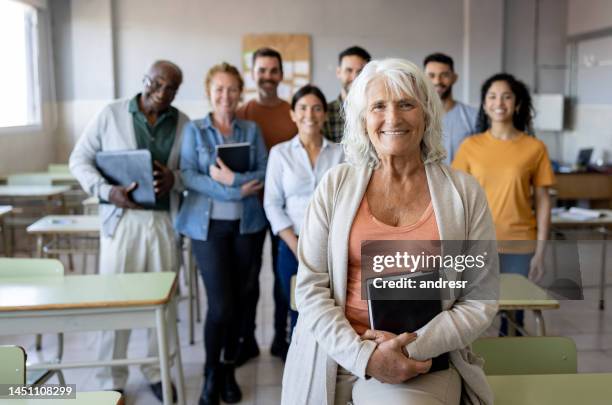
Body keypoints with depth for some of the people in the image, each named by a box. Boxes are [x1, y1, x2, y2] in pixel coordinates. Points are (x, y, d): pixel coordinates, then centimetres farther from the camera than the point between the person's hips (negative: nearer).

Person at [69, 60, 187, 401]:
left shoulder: (184, 124, 5)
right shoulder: (111, 114, -1)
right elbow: (80, 159, 1)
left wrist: (175, 178, -15)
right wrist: (107, 191, -15)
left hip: (165, 220, 2)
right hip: (122, 218, -2)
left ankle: (158, 372, 27)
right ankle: (113, 380, 19)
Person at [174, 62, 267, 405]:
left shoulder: (252, 129, 8)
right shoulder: (194, 129, 2)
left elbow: (264, 174, 0)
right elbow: (188, 176, -9)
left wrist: (233, 178, -18)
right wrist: (235, 191, -18)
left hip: (245, 223, 3)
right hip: (208, 224, -2)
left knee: (238, 300, 8)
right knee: (220, 303, -7)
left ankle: (229, 370, 25)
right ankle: (211, 373, 16)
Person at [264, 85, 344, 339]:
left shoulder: (340, 153, 4)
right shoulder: (280, 153, 2)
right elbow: (272, 205, -1)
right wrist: (297, 247, -8)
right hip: (294, 247, 0)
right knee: (300, 314, 7)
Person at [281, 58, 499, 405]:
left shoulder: (464, 192, 1)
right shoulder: (337, 184, 2)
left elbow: (481, 299, 2)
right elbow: (311, 286, -1)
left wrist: (416, 346, -10)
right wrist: (363, 354, -12)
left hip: (422, 364, 0)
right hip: (337, 356, 1)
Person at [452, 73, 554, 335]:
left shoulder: (534, 148, 0)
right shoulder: (471, 146, 1)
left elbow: (542, 201, 2)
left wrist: (540, 251, -1)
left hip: (519, 247, 0)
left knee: (513, 313, 8)